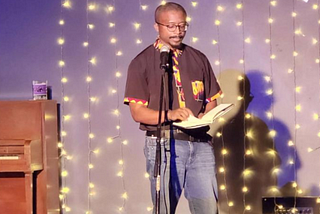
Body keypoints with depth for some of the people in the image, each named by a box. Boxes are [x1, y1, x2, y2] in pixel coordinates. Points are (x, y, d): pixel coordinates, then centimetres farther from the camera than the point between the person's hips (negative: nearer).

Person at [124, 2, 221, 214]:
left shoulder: (199, 59, 14)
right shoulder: (142, 63, 2)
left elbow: (212, 101, 17)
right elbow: (137, 112, -5)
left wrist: (205, 116, -7)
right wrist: (170, 115, -21)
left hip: (200, 143, 3)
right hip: (164, 143, -3)